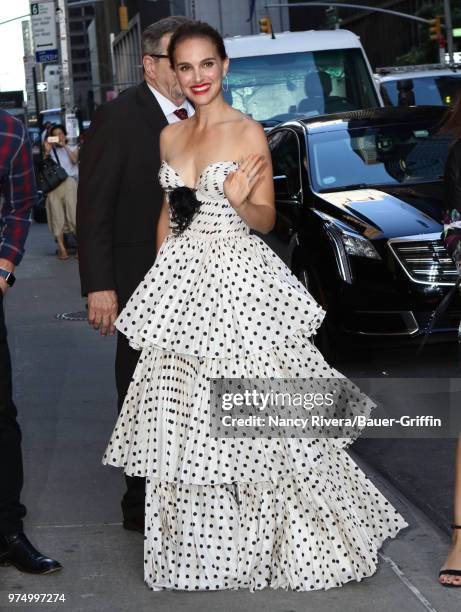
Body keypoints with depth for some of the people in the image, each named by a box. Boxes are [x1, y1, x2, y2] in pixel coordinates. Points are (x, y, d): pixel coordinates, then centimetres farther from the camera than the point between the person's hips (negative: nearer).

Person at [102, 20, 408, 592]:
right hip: (181, 282, 5)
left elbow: (265, 220, -5)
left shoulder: (248, 132, -5)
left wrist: (240, 201, -25)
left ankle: (274, 540, 12)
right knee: (183, 413, 6)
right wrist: (160, 277, 13)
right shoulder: (170, 136, 11)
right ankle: (199, 542, 18)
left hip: (238, 281, -5)